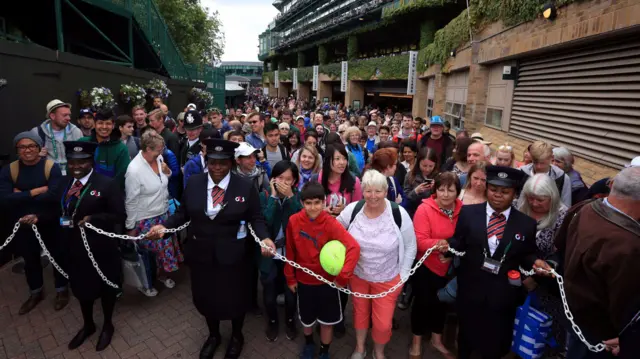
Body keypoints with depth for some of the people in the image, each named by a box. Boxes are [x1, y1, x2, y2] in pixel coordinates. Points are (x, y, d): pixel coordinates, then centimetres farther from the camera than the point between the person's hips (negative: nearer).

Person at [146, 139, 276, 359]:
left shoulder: (245, 187, -11)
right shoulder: (193, 183, -3)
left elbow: (256, 219, -10)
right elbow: (183, 213, 2)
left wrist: (264, 238, -27)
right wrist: (165, 226, -14)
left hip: (233, 255, -2)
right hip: (202, 253, 3)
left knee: (234, 297, 16)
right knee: (206, 297, 21)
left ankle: (236, 336, 48)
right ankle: (213, 335, 52)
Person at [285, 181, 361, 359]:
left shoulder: (330, 223, -22)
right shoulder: (293, 221, -15)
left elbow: (354, 247, -31)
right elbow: (290, 252, -3)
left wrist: (343, 276, -34)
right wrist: (290, 278, 3)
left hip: (327, 281, -2)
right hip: (304, 280, 2)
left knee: (327, 321, 15)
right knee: (306, 319, 22)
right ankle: (309, 344, 53)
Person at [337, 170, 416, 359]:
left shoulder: (399, 214, -22)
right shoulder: (353, 209, -17)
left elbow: (410, 246, -8)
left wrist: (403, 275, -6)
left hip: (388, 279, -2)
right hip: (357, 275, 2)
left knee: (383, 322, 8)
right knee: (360, 312, 23)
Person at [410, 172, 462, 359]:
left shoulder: (463, 210, -9)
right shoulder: (425, 209, -20)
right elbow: (420, 241, -24)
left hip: (450, 267, 4)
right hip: (426, 266, -4)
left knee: (441, 302, 22)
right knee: (423, 302, 12)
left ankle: (437, 339, 47)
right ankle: (416, 342, 36)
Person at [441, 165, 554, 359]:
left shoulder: (526, 223, -4)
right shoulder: (468, 213, -7)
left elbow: (526, 255, 3)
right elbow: (459, 243, -4)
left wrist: (534, 262, -18)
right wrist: (448, 245, -24)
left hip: (503, 295, 1)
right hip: (470, 289, 0)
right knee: (466, 334, 24)